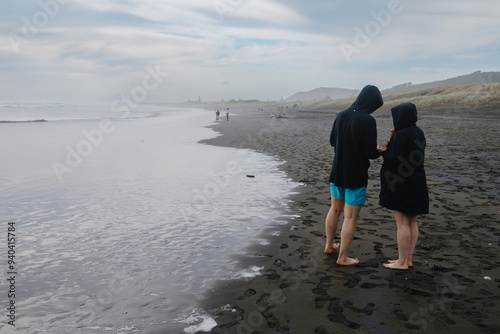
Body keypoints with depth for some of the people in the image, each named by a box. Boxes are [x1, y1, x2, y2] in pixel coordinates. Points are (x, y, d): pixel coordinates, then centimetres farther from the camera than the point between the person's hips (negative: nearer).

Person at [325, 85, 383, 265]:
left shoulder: (341, 115, 0)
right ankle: (342, 257, 13)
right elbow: (371, 152, -21)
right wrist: (377, 151, 2)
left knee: (335, 209, 22)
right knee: (350, 217, 4)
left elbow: (332, 141, 11)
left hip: (337, 172, 7)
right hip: (356, 176, -6)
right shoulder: (367, 121, -20)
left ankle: (329, 245, 36)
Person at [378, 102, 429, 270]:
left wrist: (383, 151, -4)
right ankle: (408, 259, 21)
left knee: (402, 223, -2)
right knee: (412, 222, 12)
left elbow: (395, 160, -23)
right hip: (416, 182, 9)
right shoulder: (418, 132, 9)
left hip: (401, 184, -9)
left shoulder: (401, 135, -18)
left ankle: (402, 262, 6)